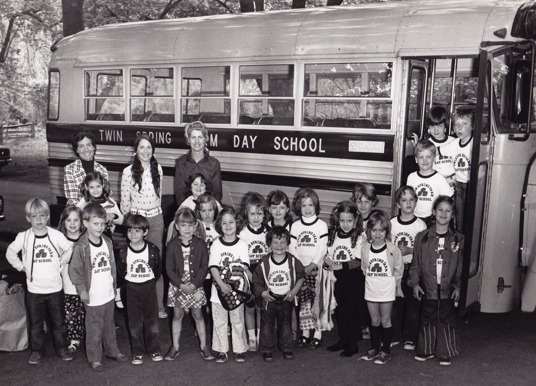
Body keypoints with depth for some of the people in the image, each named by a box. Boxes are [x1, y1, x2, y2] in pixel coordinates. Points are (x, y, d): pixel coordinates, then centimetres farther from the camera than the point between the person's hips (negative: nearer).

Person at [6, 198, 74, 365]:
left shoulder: (56, 235, -8)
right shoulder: (23, 237, -7)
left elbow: (70, 249, 5)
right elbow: (10, 253, 6)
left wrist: (61, 263, -1)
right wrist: (22, 267, 0)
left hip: (55, 287, 0)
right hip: (34, 289, 0)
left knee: (59, 321, 11)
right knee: (35, 323, 12)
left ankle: (62, 348, 27)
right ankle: (37, 350, 28)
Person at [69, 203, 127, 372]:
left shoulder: (107, 242, 2)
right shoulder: (81, 247, -17)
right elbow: (74, 270, -13)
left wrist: (114, 285, 13)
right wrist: (82, 290, -13)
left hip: (109, 294, 6)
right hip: (93, 296, -6)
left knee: (109, 325, 21)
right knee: (94, 328, 6)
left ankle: (112, 350, 36)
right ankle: (94, 358, 19)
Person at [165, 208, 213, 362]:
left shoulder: (200, 244, -6)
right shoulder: (172, 245, -7)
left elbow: (204, 266, -6)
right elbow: (169, 268, -6)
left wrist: (195, 284, -15)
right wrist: (181, 284, -15)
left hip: (196, 286, 0)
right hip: (177, 286, 0)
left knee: (198, 315, 9)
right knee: (177, 315, 11)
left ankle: (203, 346, 21)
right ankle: (175, 347, 23)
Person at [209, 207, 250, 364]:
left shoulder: (242, 244, -2)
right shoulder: (216, 244, -3)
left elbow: (244, 267, -5)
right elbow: (213, 267, -8)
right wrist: (222, 284, -18)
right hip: (219, 289, 0)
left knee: (237, 321, 9)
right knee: (219, 322, 9)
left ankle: (239, 349, 23)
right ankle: (221, 350, 22)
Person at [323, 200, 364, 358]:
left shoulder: (359, 238, -11)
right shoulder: (333, 236, 5)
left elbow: (359, 261, -16)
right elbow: (328, 255, 10)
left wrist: (341, 265, -23)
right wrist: (327, 261, -12)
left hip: (353, 279, -5)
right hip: (338, 278, 5)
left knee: (352, 310, 3)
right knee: (339, 310, 13)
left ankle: (353, 344, 14)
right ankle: (343, 340, 28)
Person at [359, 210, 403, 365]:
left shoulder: (393, 249, -12)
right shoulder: (365, 249, -3)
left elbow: (398, 270, -1)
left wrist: (389, 282, 1)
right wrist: (371, 280, 5)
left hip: (387, 290, -3)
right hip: (371, 290, 3)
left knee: (385, 320, 6)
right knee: (374, 320, 14)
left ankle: (386, 351, 18)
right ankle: (374, 349, 27)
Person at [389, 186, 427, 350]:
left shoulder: (420, 224, -4)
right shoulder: (392, 223, 3)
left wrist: (410, 250, -17)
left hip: (413, 269, -2)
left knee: (412, 304, 3)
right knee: (394, 303, 9)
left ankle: (410, 338, 17)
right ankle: (394, 336, 23)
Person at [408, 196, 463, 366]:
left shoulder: (458, 239, 1)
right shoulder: (422, 237, 0)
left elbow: (461, 265, 3)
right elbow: (416, 262, 2)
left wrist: (458, 287, -1)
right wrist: (415, 283, -4)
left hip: (448, 288, 0)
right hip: (427, 288, 0)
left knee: (446, 320, 7)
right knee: (427, 320, 10)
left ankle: (444, 354, 21)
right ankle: (425, 350, 25)